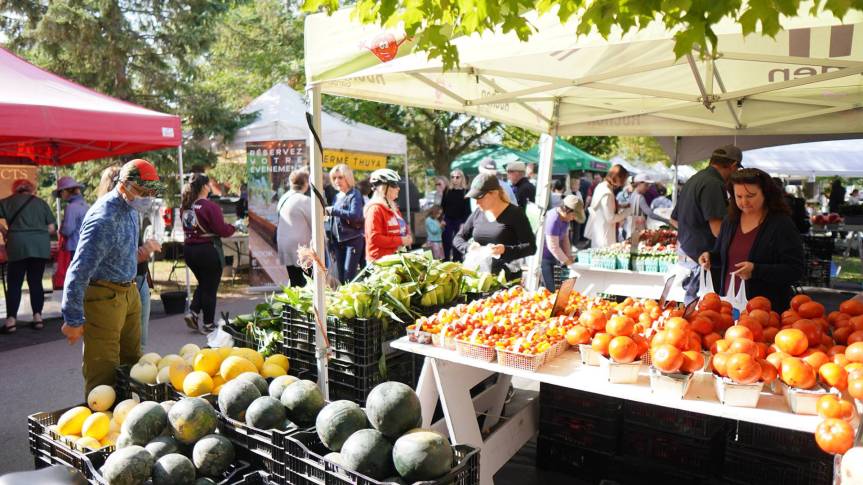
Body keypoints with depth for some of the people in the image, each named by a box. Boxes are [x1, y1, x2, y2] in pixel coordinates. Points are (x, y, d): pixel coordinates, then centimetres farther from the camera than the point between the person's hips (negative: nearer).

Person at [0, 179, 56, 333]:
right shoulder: (41, 202, 14)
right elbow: (51, 229, 9)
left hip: (18, 246, -2)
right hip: (41, 246, 2)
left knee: (14, 284, 4)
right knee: (36, 282, 9)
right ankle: (37, 317, 8)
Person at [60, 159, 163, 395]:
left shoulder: (130, 207, 4)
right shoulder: (105, 219, -26)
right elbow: (79, 271, -25)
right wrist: (73, 320, -21)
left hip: (129, 291, 9)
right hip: (103, 296, -9)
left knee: (132, 361, 17)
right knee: (104, 372, -1)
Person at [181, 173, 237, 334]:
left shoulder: (185, 206, 2)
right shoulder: (210, 206, -19)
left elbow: (187, 228, 13)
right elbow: (222, 230, -17)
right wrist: (234, 227, 1)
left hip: (189, 249, 6)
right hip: (208, 250, -6)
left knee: (202, 284, 25)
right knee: (210, 288, 8)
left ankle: (192, 312, 11)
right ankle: (208, 324, 17)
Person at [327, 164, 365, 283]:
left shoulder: (355, 194, -7)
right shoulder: (337, 196, 15)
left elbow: (355, 215, -23)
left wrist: (333, 211, -22)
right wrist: (331, 239, 13)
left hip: (353, 239, -7)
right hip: (338, 240, 7)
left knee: (349, 277, -9)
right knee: (339, 276, 9)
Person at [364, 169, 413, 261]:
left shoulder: (393, 207, 17)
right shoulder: (375, 209, -13)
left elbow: (401, 229, 29)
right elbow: (374, 238, -21)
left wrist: (407, 238, 6)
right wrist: (400, 241, -18)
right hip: (380, 260, -9)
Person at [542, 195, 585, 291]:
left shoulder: (565, 217, 2)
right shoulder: (553, 220, -27)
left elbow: (565, 239, 10)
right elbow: (553, 247, -24)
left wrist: (570, 258, 3)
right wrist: (568, 262, -14)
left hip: (552, 257, 9)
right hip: (544, 258, -9)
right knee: (550, 290, -8)